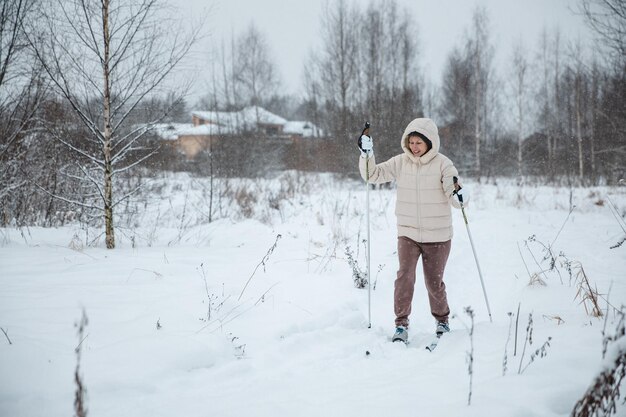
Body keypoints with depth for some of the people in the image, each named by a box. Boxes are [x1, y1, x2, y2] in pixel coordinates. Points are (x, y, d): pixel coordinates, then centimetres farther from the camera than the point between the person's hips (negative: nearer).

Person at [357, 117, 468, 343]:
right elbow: (373, 175, 4)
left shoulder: (443, 164, -9)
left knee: (434, 282, 8)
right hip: (407, 233, 2)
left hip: (437, 236, -2)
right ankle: (401, 324, -3)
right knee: (405, 276, -13)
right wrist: (367, 154, -12)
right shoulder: (401, 162, -1)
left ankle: (442, 320, 32)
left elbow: (455, 200, -13)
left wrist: (460, 194, -36)